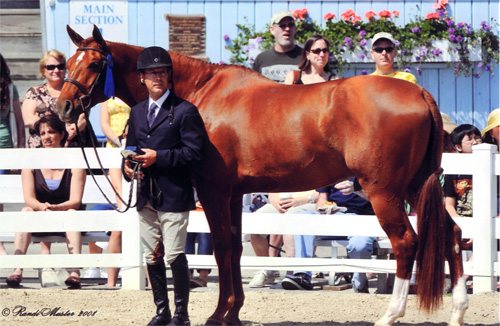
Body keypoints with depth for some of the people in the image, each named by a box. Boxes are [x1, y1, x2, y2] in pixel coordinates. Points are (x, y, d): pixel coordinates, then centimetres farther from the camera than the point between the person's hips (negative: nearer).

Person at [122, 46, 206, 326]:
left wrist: (158, 157, -20)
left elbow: (193, 152, -13)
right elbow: (131, 147, 20)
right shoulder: (138, 112, 14)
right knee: (152, 257, 10)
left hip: (174, 195, -7)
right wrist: (128, 166, -2)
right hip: (146, 196, 7)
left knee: (175, 256, -8)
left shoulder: (185, 111, -7)